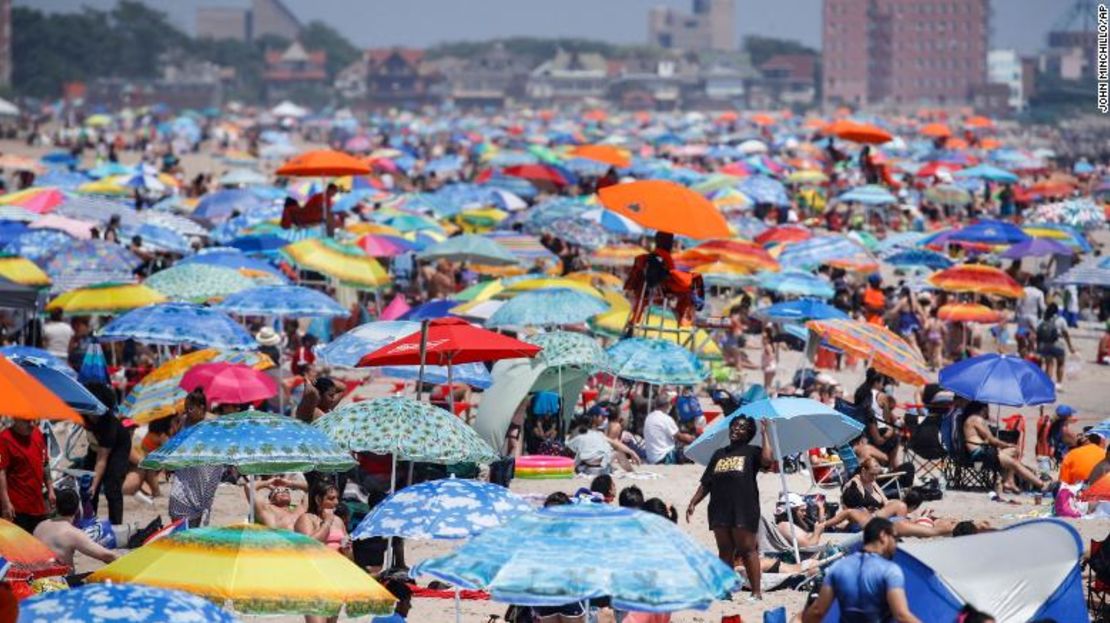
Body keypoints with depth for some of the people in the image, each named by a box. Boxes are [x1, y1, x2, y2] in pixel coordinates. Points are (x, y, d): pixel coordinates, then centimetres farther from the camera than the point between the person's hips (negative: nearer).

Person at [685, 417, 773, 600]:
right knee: (725, 551, 7)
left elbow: (767, 460, -16)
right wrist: (693, 503, 11)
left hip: (743, 509, -5)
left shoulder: (751, 452, 7)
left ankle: (756, 591, -6)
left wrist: (766, 434, -8)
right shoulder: (719, 454, 20)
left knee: (747, 549, -6)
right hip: (720, 509, 5)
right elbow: (706, 483, 20)